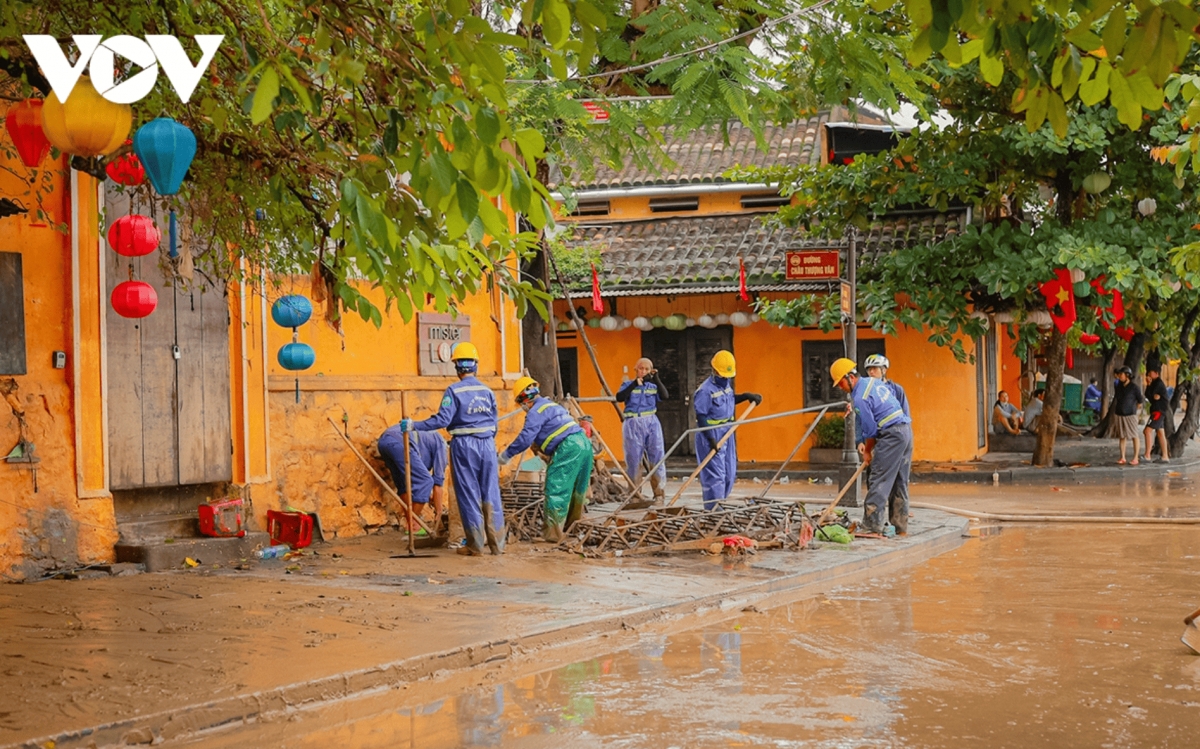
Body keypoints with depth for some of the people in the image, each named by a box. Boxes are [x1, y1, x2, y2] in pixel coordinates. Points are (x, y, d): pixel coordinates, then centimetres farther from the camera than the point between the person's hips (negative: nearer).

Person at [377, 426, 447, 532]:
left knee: (403, 484, 22)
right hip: (401, 442, -9)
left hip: (383, 440, 9)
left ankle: (411, 524, 20)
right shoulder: (441, 444, 19)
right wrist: (438, 511, 23)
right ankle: (413, 526, 6)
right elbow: (438, 481, 17)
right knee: (426, 482, 2)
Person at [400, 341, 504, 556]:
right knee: (491, 494, 7)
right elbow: (493, 424, 10)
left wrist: (414, 425, -11)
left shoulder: (454, 391, -8)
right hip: (487, 444, 4)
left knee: (469, 495, 3)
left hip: (464, 445, -4)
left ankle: (476, 545, 6)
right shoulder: (487, 391, 6)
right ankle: (497, 543, 10)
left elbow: (442, 419, -16)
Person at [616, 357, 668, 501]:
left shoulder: (653, 386, 13)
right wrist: (635, 384, -17)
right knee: (633, 460, 1)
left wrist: (656, 380, -14)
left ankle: (659, 493, 4)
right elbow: (619, 397, -11)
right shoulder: (628, 385, 8)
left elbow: (665, 396, -6)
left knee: (657, 458, -1)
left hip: (651, 423, 2)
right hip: (633, 424, -2)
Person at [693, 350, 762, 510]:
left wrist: (746, 396, 13)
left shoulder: (726, 384, 7)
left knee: (729, 474, 13)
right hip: (712, 435, -9)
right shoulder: (705, 390, -18)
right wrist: (711, 439, -23)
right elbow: (701, 417, -18)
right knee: (715, 475, -7)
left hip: (727, 433, 9)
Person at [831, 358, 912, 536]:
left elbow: (870, 429, -12)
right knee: (900, 481, 12)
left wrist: (867, 451, 5)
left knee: (879, 480, -8)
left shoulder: (860, 398, -15)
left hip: (892, 434, -10)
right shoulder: (873, 381, 12)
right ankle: (901, 526, 14)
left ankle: (872, 525, -11)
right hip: (906, 429, 10)